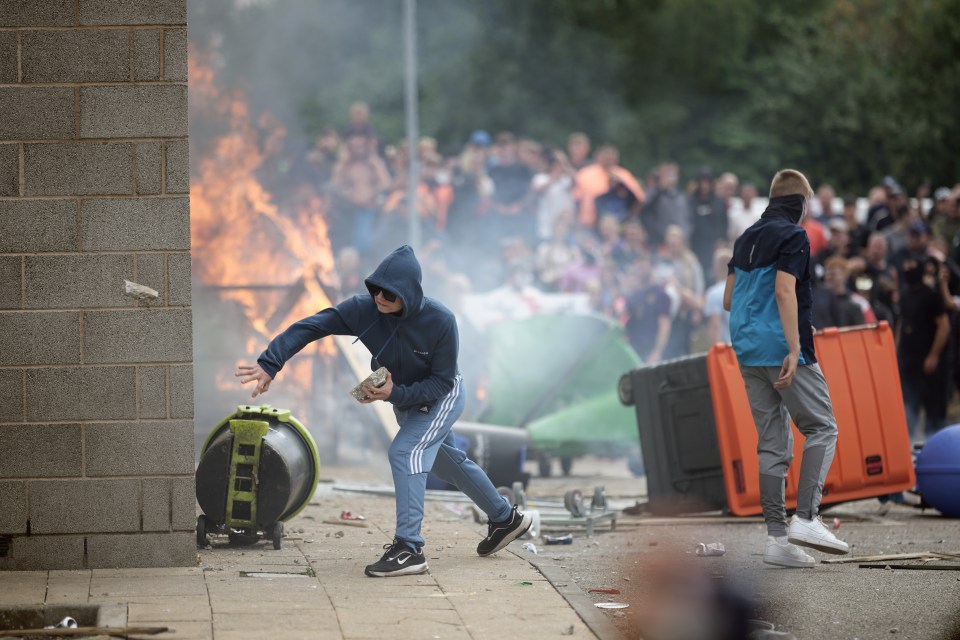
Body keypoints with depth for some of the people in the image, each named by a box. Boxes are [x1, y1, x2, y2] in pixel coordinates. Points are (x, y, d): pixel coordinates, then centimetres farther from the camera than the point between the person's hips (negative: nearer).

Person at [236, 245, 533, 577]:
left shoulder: (440, 321, -35)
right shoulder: (364, 309, -27)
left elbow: (442, 382, -27)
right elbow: (310, 326, -33)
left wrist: (396, 394, -40)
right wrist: (270, 363, -45)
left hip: (441, 399, -6)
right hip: (405, 399, 6)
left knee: (405, 452, -27)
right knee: (448, 462, 23)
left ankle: (409, 548, -30)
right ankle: (506, 517, 45)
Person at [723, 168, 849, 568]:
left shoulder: (746, 239, 17)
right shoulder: (793, 236, -7)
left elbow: (729, 301, 20)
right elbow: (784, 291, -20)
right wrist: (794, 349, -23)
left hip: (748, 352, 8)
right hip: (782, 348, -8)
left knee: (772, 443, 7)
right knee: (821, 429, 1)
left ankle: (776, 536, 3)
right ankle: (806, 518, -11)